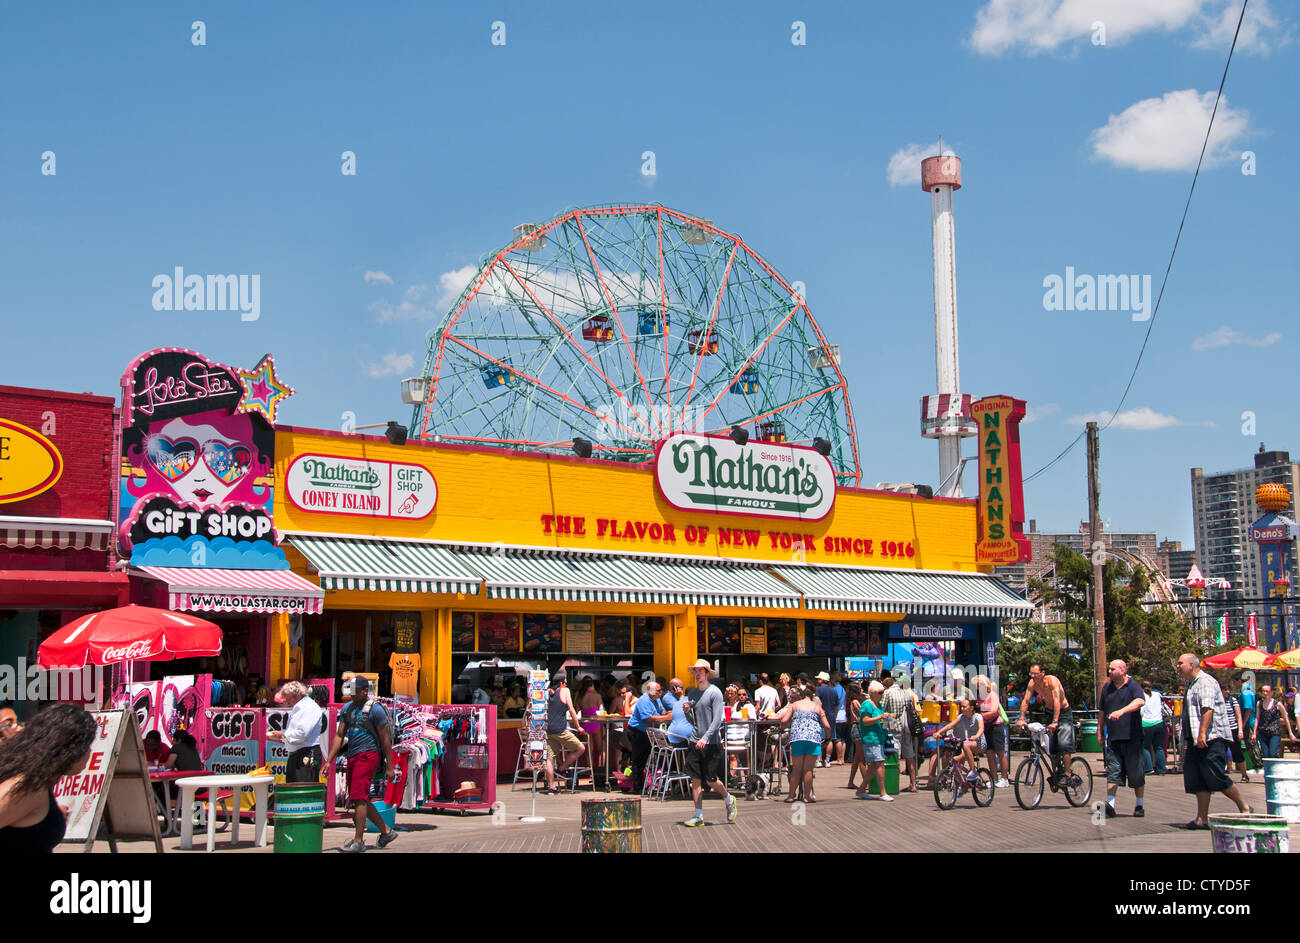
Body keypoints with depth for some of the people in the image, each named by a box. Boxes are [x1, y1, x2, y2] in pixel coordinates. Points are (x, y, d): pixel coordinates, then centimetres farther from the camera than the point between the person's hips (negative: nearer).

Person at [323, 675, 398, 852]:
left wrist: (390, 767, -7)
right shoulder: (347, 709, 13)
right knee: (361, 799, 10)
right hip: (352, 757, 8)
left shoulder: (375, 710, -7)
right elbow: (339, 736, 14)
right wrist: (328, 761, 6)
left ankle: (358, 841, -7)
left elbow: (385, 740, -6)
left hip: (368, 756, -8)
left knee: (359, 798, -11)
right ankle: (386, 831, 22)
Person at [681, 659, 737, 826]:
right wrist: (687, 711, -1)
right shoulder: (694, 693, 13)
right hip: (695, 742, 6)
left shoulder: (714, 692, -7)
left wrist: (705, 737, -24)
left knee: (711, 780, -2)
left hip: (711, 743, -6)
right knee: (695, 779, 2)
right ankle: (698, 815, 5)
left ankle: (729, 801, 24)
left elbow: (717, 720, -14)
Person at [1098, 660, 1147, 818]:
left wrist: (1122, 711, -38)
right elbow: (1102, 712, 21)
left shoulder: (1133, 686, -3)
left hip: (1132, 738, -4)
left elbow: (1140, 701, -25)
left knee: (1136, 773, 4)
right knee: (1113, 771, -5)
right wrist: (1101, 733, 17)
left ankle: (1139, 806, 17)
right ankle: (1110, 805, -13)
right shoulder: (1106, 688, 14)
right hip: (1112, 738, 4)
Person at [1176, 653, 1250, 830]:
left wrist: (1202, 733, -28)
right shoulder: (1190, 685, 21)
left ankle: (1244, 807, 7)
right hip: (1196, 740, 10)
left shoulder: (1206, 682, -10)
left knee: (1216, 777, -10)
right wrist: (1190, 738, 23)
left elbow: (1208, 709, -21)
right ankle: (1202, 819, 3)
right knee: (1197, 780, 4)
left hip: (1212, 738, -10)